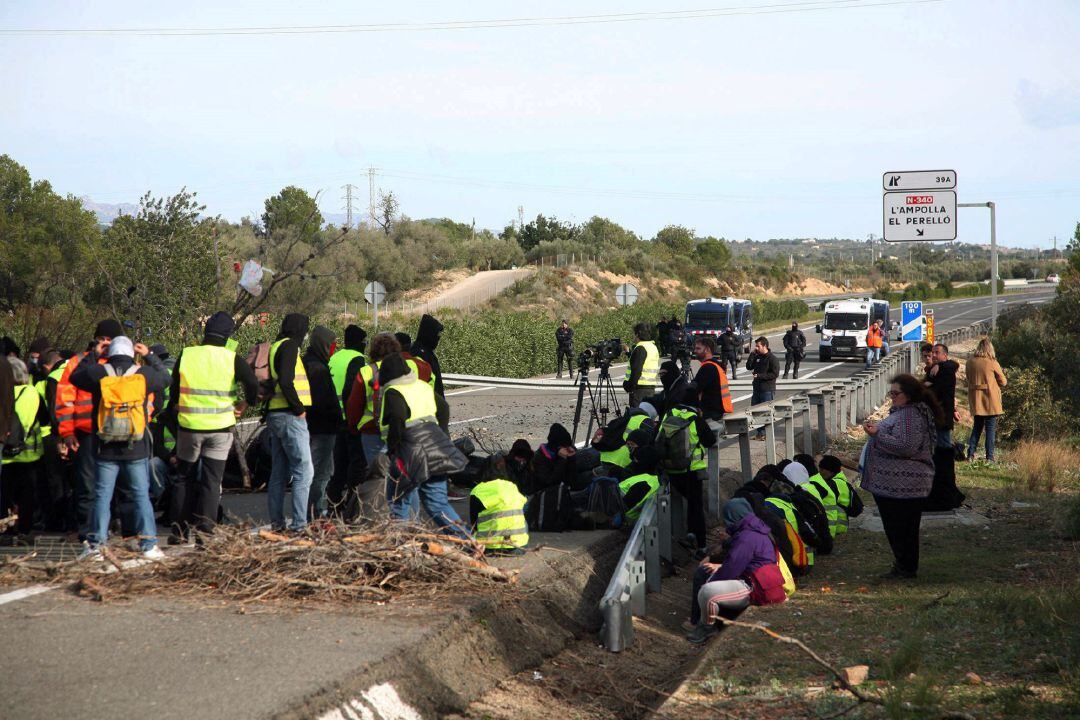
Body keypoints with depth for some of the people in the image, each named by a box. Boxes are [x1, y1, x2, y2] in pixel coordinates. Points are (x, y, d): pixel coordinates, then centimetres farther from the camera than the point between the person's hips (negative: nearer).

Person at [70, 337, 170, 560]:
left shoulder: (98, 373, -5)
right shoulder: (144, 374, -4)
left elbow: (75, 377, 13)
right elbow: (165, 379, 15)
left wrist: (93, 355, 19)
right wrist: (149, 356, 22)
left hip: (105, 449, 0)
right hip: (136, 449, 0)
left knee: (102, 497, 6)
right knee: (141, 496, 6)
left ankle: (95, 545, 5)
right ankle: (149, 545, 4)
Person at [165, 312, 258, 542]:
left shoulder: (185, 355, 0)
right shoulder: (232, 359, -5)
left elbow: (174, 393, 6)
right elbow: (253, 384, -13)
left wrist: (173, 411, 22)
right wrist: (243, 406, 3)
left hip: (189, 427, 2)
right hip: (220, 428, -1)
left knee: (184, 478, 15)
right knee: (211, 481, 4)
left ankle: (179, 530, 15)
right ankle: (204, 530, -3)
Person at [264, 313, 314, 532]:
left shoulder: (276, 347, 18)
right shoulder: (290, 346, -10)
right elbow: (286, 382, -22)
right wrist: (299, 408, -14)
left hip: (275, 416, 10)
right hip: (290, 417, -10)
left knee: (279, 473, 11)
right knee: (304, 472, -9)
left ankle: (277, 522, 13)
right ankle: (299, 524, -14)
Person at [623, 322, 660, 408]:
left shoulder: (640, 348, -13)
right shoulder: (654, 347, 15)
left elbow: (636, 370, -21)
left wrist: (630, 385, -14)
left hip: (640, 388, -9)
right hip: (651, 387, 9)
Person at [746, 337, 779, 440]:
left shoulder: (772, 359, -11)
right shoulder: (757, 357, 11)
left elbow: (775, 374, -16)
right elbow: (749, 367, 7)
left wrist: (759, 376, -19)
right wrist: (752, 354, -3)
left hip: (768, 390, -8)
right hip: (757, 388, 8)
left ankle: (765, 433, 5)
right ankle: (759, 432, 19)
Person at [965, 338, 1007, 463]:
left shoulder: (970, 362, 0)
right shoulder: (992, 363, -12)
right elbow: (1003, 382, -2)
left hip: (976, 400, 4)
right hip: (990, 400, -4)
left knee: (977, 427, 16)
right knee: (991, 429, 3)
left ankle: (970, 454, 10)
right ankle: (989, 457, 2)